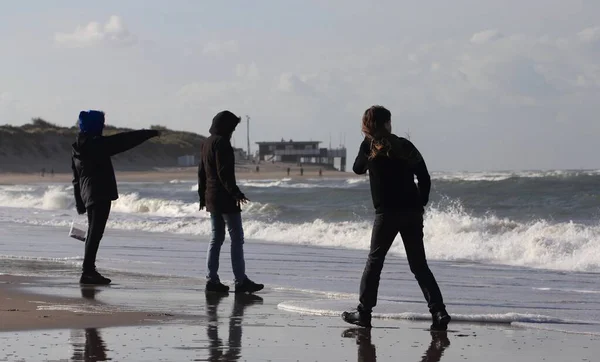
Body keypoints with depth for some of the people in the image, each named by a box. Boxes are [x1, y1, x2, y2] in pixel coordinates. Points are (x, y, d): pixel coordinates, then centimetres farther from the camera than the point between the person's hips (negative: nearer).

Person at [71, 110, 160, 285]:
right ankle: (87, 272, -13)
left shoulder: (77, 149, 13)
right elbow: (124, 140, -10)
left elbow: (76, 179, 17)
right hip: (101, 194, -9)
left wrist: (80, 203, 21)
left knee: (93, 233, 16)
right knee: (95, 232, -9)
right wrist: (149, 133, -1)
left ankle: (89, 271, 20)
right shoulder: (97, 144, -13)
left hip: (87, 195, 9)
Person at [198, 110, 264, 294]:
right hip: (225, 198, -10)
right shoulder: (221, 143, -14)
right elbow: (224, 172, -21)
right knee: (237, 238, -7)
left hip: (211, 197, 10)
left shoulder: (207, 143, 15)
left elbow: (201, 171, 20)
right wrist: (235, 192, -24)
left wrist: (202, 196, 25)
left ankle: (212, 279, 10)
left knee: (216, 238, 12)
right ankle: (240, 281, -9)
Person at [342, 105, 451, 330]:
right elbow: (424, 178, 5)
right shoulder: (405, 145, 7)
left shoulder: (369, 146, -2)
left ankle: (364, 312, 10)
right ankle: (438, 311, -5)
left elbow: (358, 169, 16)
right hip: (412, 212, 3)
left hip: (387, 212, -3)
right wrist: (420, 205, 14)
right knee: (419, 264, 6)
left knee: (375, 261, 9)